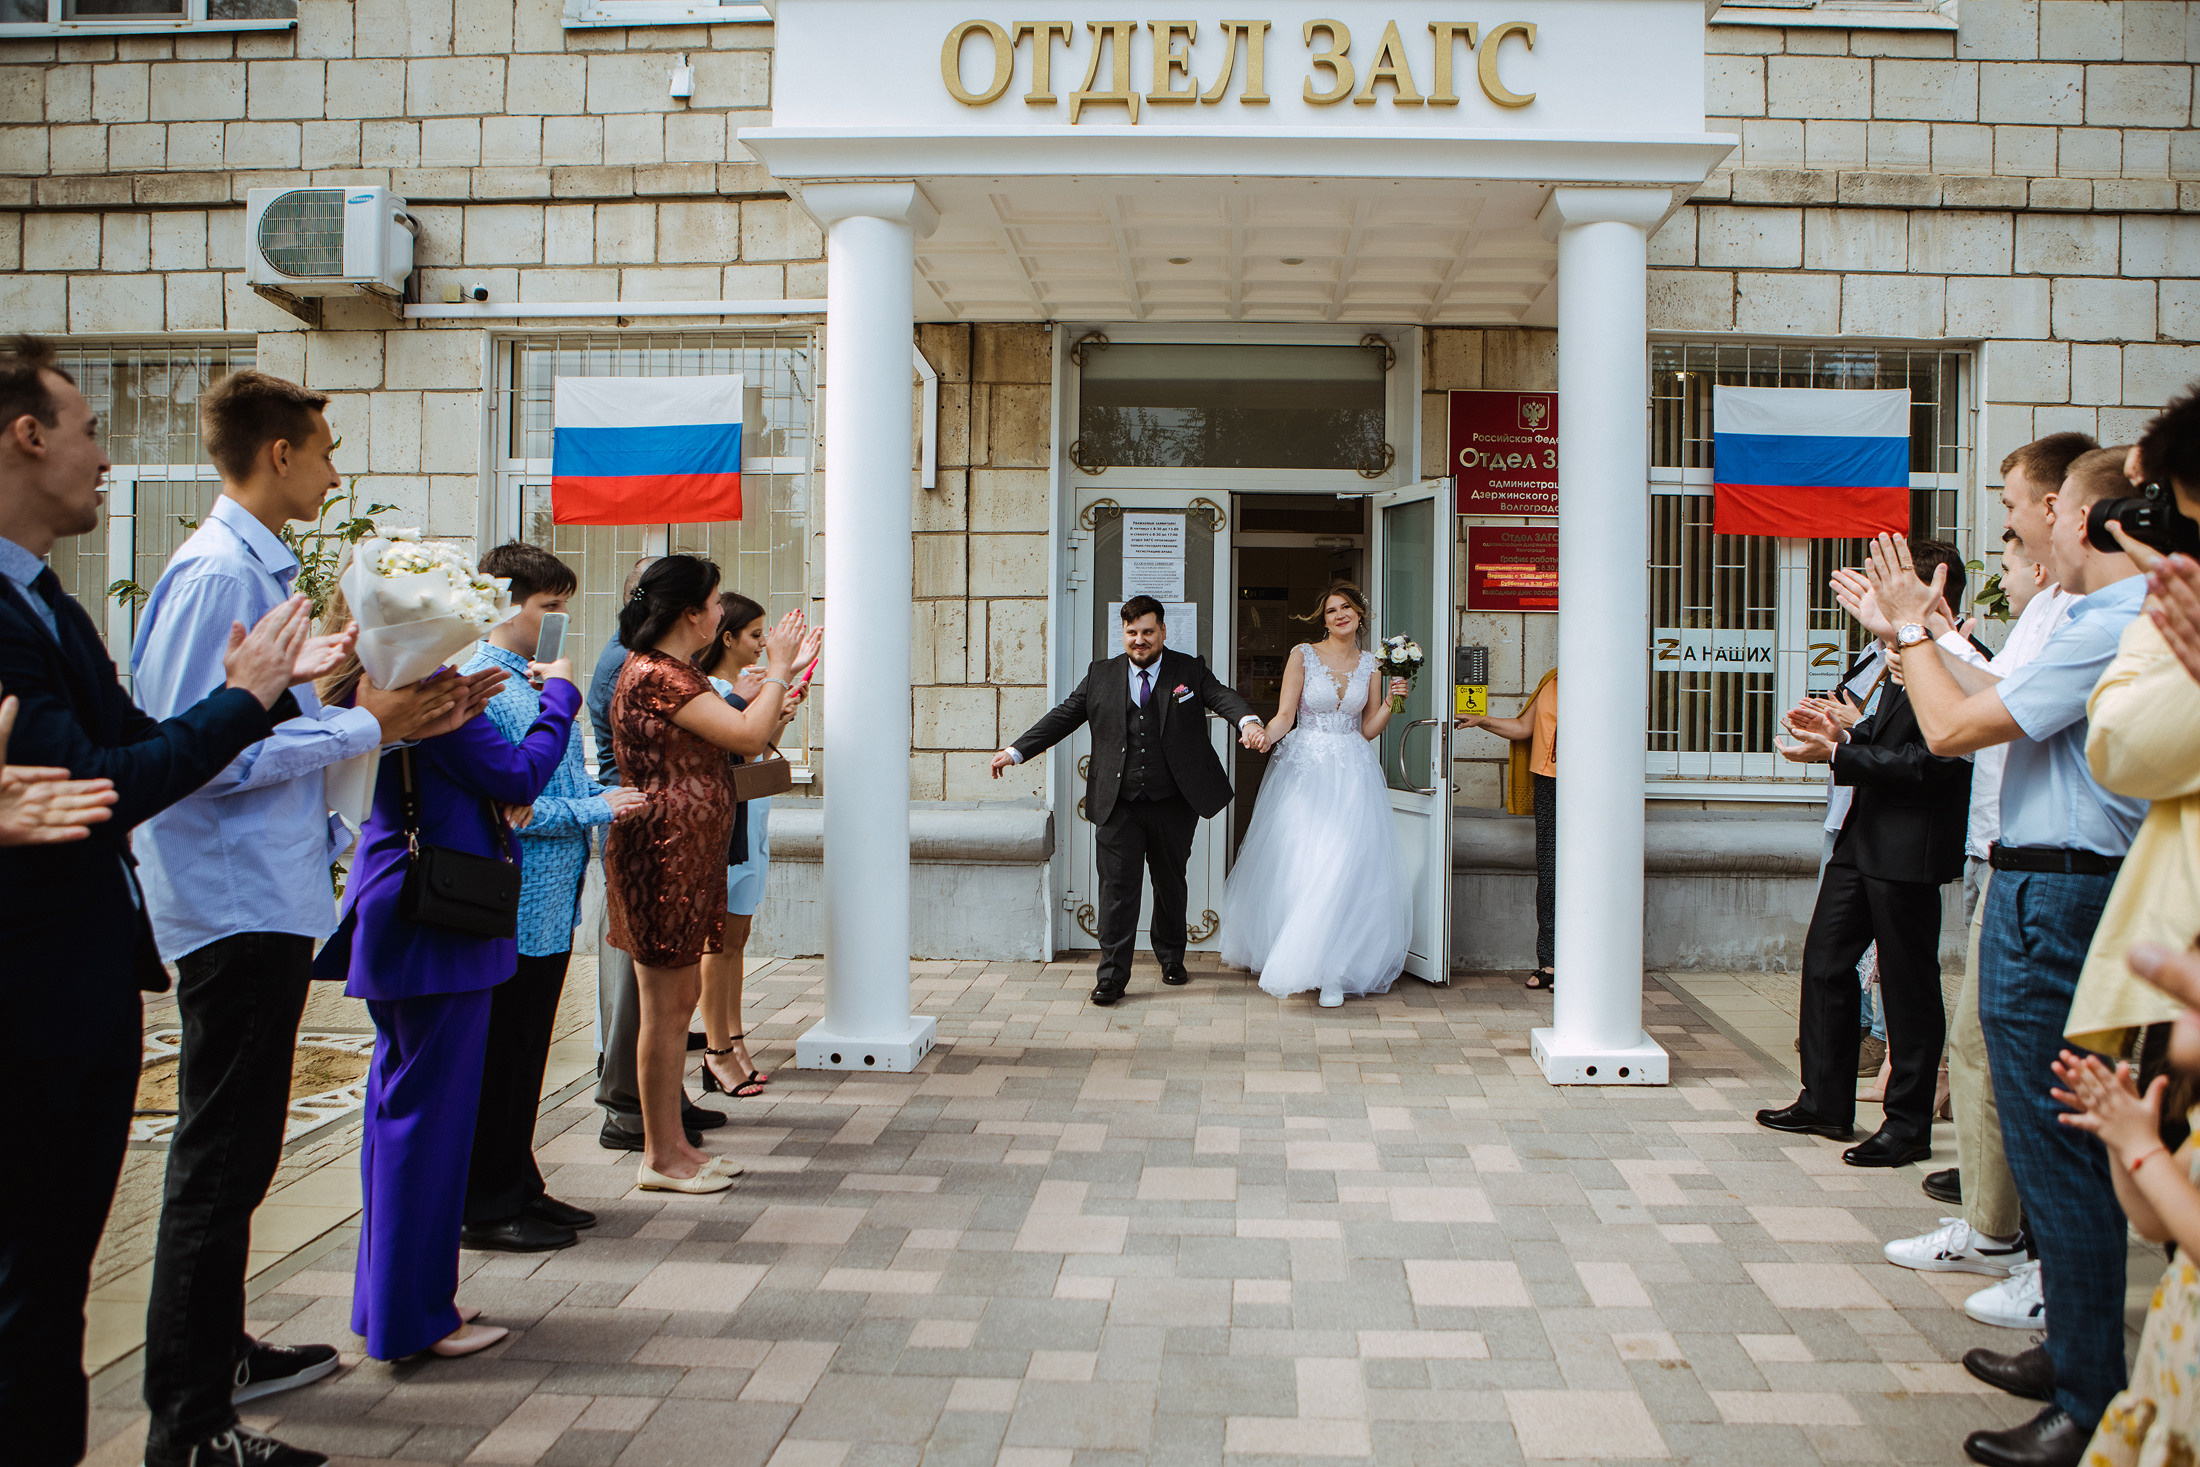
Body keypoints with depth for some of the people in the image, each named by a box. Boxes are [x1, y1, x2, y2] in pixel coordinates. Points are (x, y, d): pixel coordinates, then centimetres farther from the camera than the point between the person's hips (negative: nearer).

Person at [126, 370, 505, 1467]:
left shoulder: (258, 570, 14)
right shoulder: (216, 574, -16)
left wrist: (406, 717, 11)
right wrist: (362, 727, -17)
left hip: (265, 902, 10)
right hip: (237, 909, -10)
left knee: (234, 1153, 19)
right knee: (221, 1163, -3)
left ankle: (220, 1356, 34)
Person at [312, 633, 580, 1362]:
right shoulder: (427, 685, -20)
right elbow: (518, 776, -15)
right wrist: (560, 696, -2)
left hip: (394, 919, 10)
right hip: (439, 922, -10)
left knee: (398, 1098, 17)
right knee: (429, 1110, -2)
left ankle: (385, 1300, 28)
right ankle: (416, 1316, 8)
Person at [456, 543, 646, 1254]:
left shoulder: (539, 681, 15)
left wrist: (615, 794, 5)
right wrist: (593, 809, -17)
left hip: (552, 907, 9)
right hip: (510, 907, -9)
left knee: (527, 1054, 17)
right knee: (496, 1056, 1)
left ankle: (520, 1189, 28)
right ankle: (484, 1209, 11)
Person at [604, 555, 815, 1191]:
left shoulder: (676, 672, 17)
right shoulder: (653, 674, -17)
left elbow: (730, 732, 19)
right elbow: (742, 732, -22)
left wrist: (785, 673, 19)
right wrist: (778, 670, -7)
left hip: (689, 859, 11)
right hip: (663, 857, -11)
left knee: (681, 1000, 14)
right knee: (665, 1008, -2)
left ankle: (674, 1144, 23)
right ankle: (659, 1156, 8)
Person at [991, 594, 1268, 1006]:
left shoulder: (1190, 671, 3)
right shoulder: (1100, 675, 8)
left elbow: (1223, 696, -12)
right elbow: (1064, 716, 10)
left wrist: (1248, 721, -34)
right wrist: (1015, 751, 4)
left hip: (1174, 804, 0)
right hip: (1118, 806, 0)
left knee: (1170, 882, 15)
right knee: (1117, 887, -4)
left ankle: (1171, 957, 35)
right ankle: (1112, 975, 0)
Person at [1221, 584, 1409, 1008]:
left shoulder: (1370, 663, 9)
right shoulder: (1304, 655, 1)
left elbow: (1369, 730, 11)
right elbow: (1285, 715, -4)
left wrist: (1391, 701, -4)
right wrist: (1263, 735, -23)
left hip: (1352, 773, 2)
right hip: (1304, 769, -2)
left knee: (1345, 866, -7)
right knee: (1294, 864, -3)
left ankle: (1333, 972, -2)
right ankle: (1291, 957, 16)